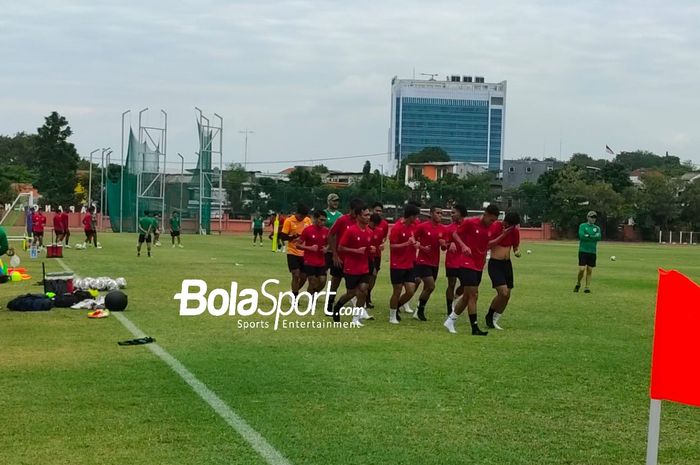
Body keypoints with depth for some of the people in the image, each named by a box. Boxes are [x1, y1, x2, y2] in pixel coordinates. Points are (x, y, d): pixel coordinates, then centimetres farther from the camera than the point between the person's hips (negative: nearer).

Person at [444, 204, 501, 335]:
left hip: (479, 265, 7)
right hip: (467, 264, -7)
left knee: (468, 296, 11)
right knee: (473, 295, -10)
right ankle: (475, 328, -6)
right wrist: (463, 246, -20)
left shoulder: (490, 228, 6)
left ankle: (450, 321, 24)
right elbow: (455, 234, -4)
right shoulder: (470, 222, -12)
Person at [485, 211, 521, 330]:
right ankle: (490, 315, 6)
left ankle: (493, 320, 21)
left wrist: (517, 252, -5)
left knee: (507, 295, 6)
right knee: (503, 292, -18)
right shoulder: (495, 226, -13)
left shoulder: (515, 231, 4)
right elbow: (487, 244, -19)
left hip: (507, 264, 7)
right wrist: (503, 235, -23)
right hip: (495, 263, -7)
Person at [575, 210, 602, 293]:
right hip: (583, 251, -3)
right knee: (582, 269, -9)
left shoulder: (597, 228, 12)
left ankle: (587, 287, 8)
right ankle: (578, 284, 14)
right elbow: (581, 236, -14)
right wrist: (593, 237, -10)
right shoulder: (582, 226, 3)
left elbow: (599, 237, -7)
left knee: (589, 270, 2)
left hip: (592, 252, 3)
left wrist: (588, 236, -13)